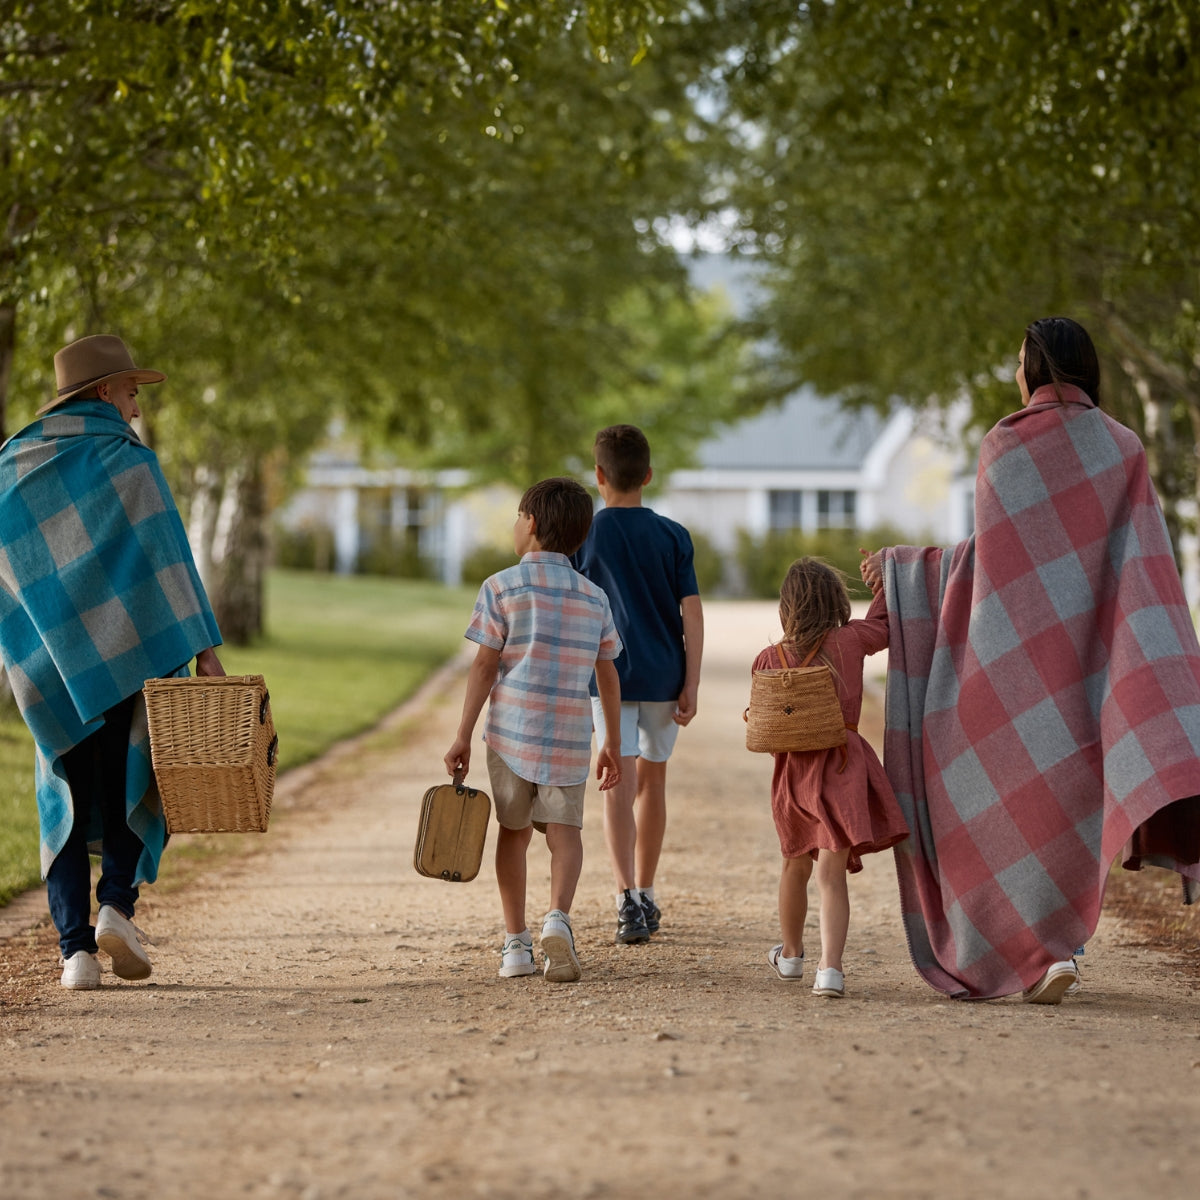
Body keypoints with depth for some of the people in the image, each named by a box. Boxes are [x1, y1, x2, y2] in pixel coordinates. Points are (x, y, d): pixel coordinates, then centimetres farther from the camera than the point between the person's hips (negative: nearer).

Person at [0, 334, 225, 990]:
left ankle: (76, 946, -3)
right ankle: (117, 902, -9)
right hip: (129, 655, -3)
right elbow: (166, 555, -12)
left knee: (66, 799, 8)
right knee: (130, 784, 13)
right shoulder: (128, 462, -5)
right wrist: (205, 647, -14)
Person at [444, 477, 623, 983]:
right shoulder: (593, 598, 9)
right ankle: (558, 915, -25)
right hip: (569, 733, 1)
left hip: (511, 728, -1)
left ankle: (516, 942, 12)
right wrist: (612, 743, 20)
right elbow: (608, 675, 12)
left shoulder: (501, 587, -3)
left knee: (514, 830, 11)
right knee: (564, 827, 1)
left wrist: (463, 735, -3)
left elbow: (484, 665, -6)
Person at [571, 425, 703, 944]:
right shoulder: (673, 536, 2)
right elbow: (692, 613, -3)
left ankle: (628, 896, -25)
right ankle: (645, 897, 25)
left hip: (610, 673, -2)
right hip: (664, 676, 2)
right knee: (652, 779, 16)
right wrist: (691, 686, -2)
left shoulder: (582, 536, -2)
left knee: (619, 783, -7)